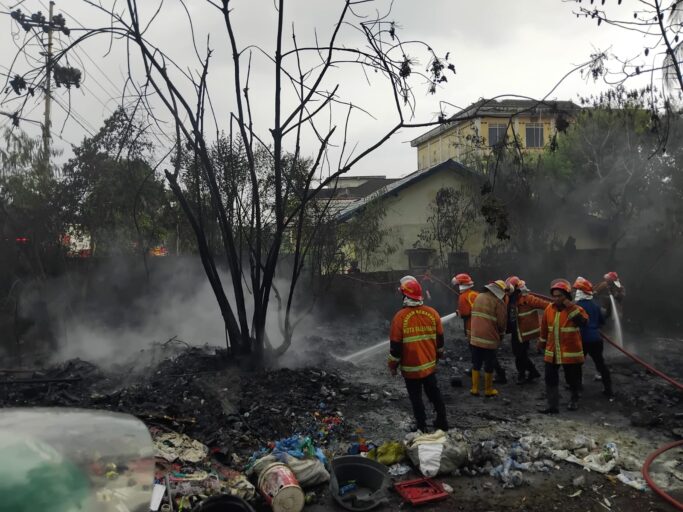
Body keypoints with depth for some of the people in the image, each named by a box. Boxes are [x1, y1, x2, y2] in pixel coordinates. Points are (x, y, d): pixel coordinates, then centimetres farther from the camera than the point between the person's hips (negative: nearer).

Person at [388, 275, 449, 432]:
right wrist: (438, 355, 24)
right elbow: (439, 338, 8)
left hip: (410, 367, -4)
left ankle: (422, 427, 16)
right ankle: (442, 422, 29)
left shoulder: (400, 316, -18)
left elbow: (395, 344, -13)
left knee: (416, 398, 8)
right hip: (429, 364, 4)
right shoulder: (432, 313, -4)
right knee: (434, 393, 20)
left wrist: (393, 365, -1)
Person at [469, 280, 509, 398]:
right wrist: (501, 333, 11)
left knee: (476, 363, 16)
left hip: (475, 337, 6)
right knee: (489, 365, 9)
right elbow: (502, 323, -9)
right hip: (489, 338, -5)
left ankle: (474, 389, 20)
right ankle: (488, 390, 20)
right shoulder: (498, 302, -13)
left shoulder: (479, 297, 7)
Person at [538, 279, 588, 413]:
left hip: (570, 352, -4)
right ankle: (553, 406, 9)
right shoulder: (549, 309, 1)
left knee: (572, 378, 13)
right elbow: (544, 328, 14)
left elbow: (583, 322, -32)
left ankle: (574, 400, 39)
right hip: (552, 352, 4)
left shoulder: (576, 309, -12)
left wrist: (571, 308, -33)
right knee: (550, 379, 2)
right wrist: (542, 342, 24)